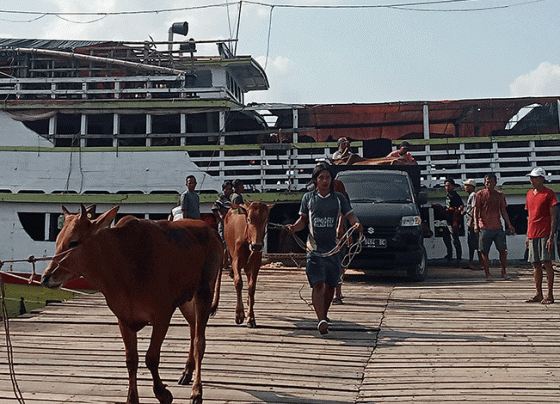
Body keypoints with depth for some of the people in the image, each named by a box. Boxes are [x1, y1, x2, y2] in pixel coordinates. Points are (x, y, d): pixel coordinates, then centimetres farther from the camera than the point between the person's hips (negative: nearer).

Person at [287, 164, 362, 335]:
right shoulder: (308, 198, 7)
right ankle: (321, 320, -20)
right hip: (314, 248, -2)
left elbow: (349, 215, 8)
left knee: (330, 285, 9)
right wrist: (294, 227, -9)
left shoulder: (338, 198, 8)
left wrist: (356, 223, -14)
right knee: (317, 284, -14)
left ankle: (324, 315, 30)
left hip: (333, 248, 2)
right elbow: (303, 220, 11)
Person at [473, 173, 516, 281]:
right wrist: (476, 224, -12)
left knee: (503, 250, -3)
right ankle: (488, 274, 8)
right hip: (484, 227, -2)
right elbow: (476, 210, 0)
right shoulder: (480, 194, 3)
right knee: (484, 252, -1)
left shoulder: (500, 195, 11)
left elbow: (503, 211, 16)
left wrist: (509, 224, 11)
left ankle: (504, 272, 14)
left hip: (498, 227, 2)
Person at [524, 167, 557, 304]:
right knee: (536, 264, 7)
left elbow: (553, 216, -7)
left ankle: (550, 295, 0)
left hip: (545, 234, -6)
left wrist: (551, 236, -14)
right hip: (533, 235, 6)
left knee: (547, 262, -6)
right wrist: (528, 235, 15)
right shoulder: (529, 194, 15)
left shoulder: (549, 193, -4)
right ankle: (538, 294, 12)